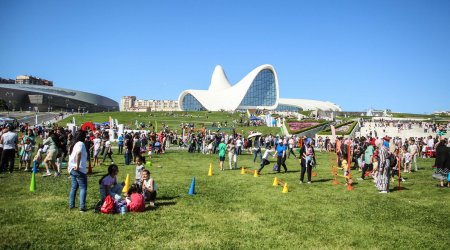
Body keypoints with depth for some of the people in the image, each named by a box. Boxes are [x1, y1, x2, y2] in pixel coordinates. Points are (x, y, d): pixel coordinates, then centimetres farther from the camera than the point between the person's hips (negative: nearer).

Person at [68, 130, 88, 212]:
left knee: (74, 187, 17)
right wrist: (77, 166, -27)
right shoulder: (81, 144, -14)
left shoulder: (73, 144, 14)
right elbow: (78, 153, -33)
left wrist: (69, 166, 21)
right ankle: (82, 207, -5)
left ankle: (71, 205, 22)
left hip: (72, 169, 9)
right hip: (79, 170, -9)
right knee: (83, 188, -2)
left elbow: (71, 156, 18)